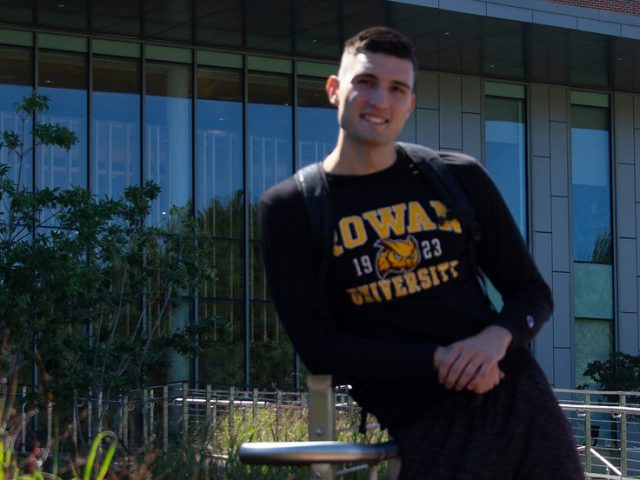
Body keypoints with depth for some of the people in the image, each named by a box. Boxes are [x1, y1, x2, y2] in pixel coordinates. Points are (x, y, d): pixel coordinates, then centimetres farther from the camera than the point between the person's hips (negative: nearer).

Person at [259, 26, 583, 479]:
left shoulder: (460, 179, 8)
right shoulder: (290, 209, 1)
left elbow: (532, 291, 12)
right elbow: (320, 347, -5)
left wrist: (497, 337, -11)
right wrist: (437, 361, -16)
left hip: (520, 394, 3)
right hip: (424, 422, -3)